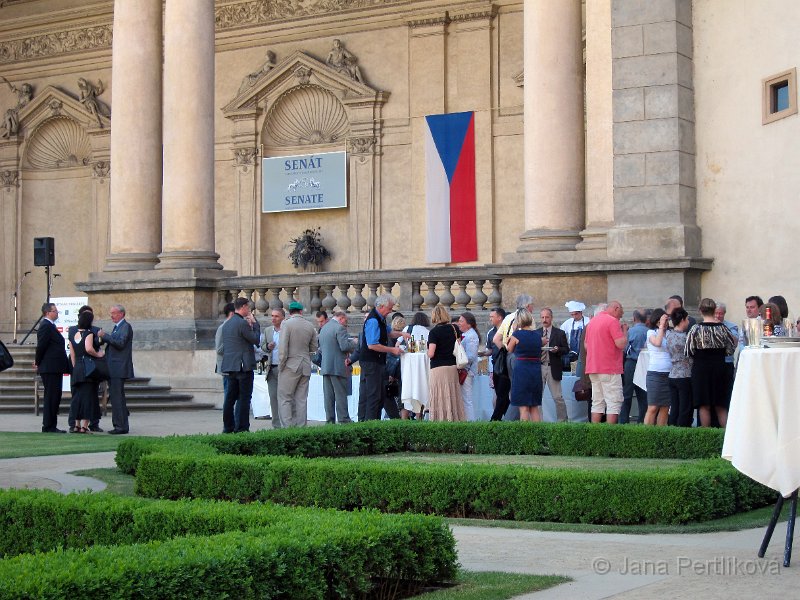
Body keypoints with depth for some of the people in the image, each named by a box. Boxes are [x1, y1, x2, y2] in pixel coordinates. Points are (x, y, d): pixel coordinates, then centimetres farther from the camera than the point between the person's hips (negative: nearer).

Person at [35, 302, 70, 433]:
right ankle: (48, 426, -3)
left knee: (55, 397, 12)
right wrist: (38, 362, -7)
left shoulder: (50, 326, 17)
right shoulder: (46, 326, -14)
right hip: (50, 368, -10)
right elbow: (41, 346, -17)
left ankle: (51, 426, 17)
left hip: (55, 368, 10)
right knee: (51, 397, -7)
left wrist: (38, 362, 14)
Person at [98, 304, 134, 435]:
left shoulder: (126, 326, -10)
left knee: (116, 397, -12)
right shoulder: (117, 327, 20)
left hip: (119, 369, -10)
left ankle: (120, 426, -11)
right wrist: (103, 339, 7)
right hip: (114, 369, 10)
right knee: (118, 397, 13)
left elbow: (120, 343, -22)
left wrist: (105, 336, -20)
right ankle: (123, 425, 19)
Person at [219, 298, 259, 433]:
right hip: (243, 365, -8)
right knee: (244, 397, -4)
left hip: (229, 365, 8)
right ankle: (241, 428, -5)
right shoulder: (242, 323, -14)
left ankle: (228, 427, 13)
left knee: (230, 396, 11)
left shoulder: (226, 324, 14)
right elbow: (256, 340, -9)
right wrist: (253, 324, 2)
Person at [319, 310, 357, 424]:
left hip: (325, 367, 8)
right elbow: (344, 346, -19)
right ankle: (343, 420, -4)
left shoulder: (324, 328, 17)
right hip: (338, 367, -8)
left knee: (328, 396, 7)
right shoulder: (340, 328, -10)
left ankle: (330, 420, 8)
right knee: (341, 394, -4)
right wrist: (354, 343, 0)